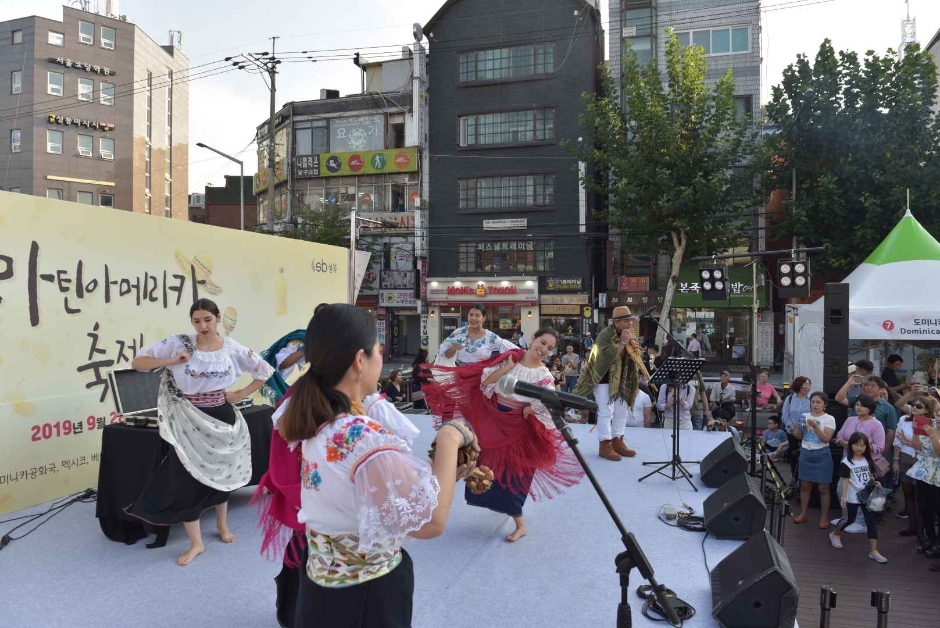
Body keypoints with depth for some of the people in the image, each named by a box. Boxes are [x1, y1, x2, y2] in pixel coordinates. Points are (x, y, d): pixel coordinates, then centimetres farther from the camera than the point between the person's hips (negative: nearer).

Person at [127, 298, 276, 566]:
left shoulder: (232, 349, -5)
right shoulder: (179, 344, -10)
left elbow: (265, 371, 4)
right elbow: (137, 362, -7)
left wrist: (242, 394, -3)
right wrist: (171, 361, -20)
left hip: (221, 418, 2)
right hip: (189, 422, -1)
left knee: (220, 472, 18)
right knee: (187, 479, -1)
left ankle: (222, 524, 41)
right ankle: (196, 543, 14)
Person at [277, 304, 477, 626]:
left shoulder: (312, 424, -2)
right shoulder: (366, 437, -29)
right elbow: (431, 521, -27)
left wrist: (441, 475, 1)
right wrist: (449, 439, -19)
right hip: (366, 597, -8)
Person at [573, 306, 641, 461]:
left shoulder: (628, 335, 7)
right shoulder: (605, 335, -19)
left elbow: (635, 355, 12)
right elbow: (607, 356, -32)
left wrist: (631, 343, -6)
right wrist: (622, 342, -29)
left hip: (621, 379, 9)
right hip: (603, 379, -9)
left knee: (621, 411, 10)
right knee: (606, 412, -9)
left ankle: (617, 442, 19)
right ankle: (604, 445, -4)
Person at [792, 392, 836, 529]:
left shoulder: (829, 419, -5)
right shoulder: (805, 416, 5)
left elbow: (826, 439, -15)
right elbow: (798, 436, 6)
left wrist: (815, 426, -25)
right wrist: (798, 427, -14)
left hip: (821, 454, -3)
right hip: (805, 453, 3)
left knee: (823, 487, 2)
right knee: (804, 485, 9)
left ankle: (824, 516, 13)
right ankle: (803, 513, 20)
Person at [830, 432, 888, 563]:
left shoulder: (868, 461, 5)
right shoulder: (846, 462, -13)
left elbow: (871, 476, 13)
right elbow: (845, 480, -14)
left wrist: (876, 483, -8)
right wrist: (844, 496, -17)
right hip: (852, 497, -5)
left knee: (871, 522, -1)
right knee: (850, 519, 12)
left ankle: (873, 551, 2)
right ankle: (835, 534, 39)